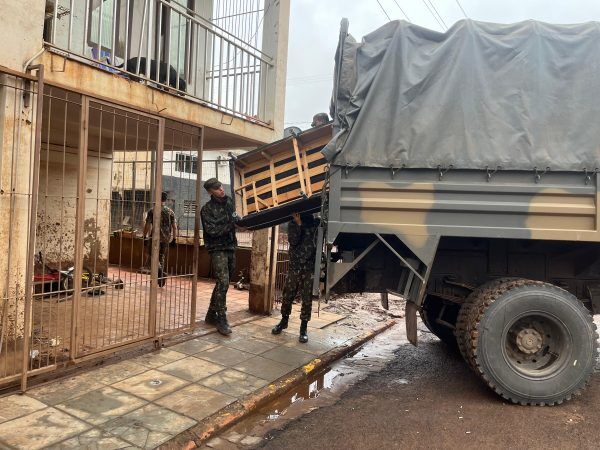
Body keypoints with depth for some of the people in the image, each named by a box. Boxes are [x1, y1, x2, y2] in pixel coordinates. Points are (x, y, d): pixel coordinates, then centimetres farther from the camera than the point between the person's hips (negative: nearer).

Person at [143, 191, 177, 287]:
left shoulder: (152, 211, -3)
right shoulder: (170, 212, 2)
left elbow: (148, 225, -6)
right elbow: (174, 227, 1)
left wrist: (145, 236, 2)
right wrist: (174, 238, 8)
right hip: (166, 239, 3)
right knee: (163, 258, 12)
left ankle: (159, 268, -23)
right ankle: (161, 281, 15)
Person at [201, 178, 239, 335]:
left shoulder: (229, 202, 10)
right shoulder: (207, 209, -7)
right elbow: (212, 230, -17)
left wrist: (237, 220, -2)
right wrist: (231, 223, -19)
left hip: (231, 248, 7)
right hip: (218, 249, -7)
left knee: (223, 283, 11)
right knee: (223, 282, -16)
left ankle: (211, 314, 23)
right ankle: (221, 320, -8)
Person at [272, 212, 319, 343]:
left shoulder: (316, 224, 1)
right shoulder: (293, 223, 2)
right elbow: (293, 241, -13)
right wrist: (298, 224, -18)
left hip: (310, 268, -1)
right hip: (294, 267, 1)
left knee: (307, 299, 2)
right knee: (287, 296, 9)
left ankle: (303, 328, 13)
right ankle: (284, 321, 30)